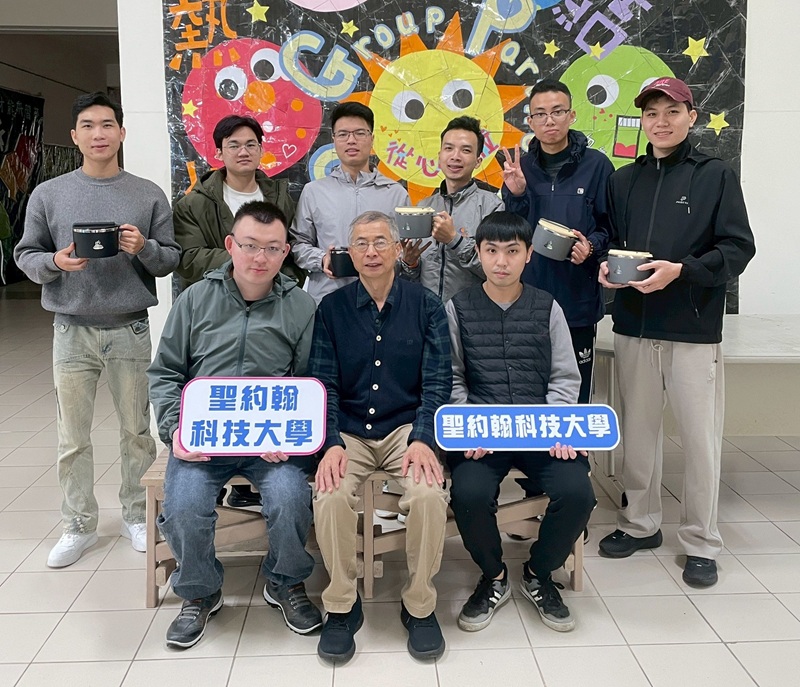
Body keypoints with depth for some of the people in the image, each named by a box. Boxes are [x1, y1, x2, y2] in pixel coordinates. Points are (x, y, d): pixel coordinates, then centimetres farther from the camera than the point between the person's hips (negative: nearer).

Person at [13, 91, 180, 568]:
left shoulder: (149, 195, 3)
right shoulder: (49, 194, 4)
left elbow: (172, 259, 3)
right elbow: (26, 255, 6)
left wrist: (145, 249, -18)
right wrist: (56, 262, -15)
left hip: (131, 330, 0)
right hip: (73, 330, 1)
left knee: (137, 430, 9)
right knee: (73, 437, 6)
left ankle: (137, 515, 25)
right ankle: (79, 526, 21)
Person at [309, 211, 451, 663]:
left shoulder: (426, 306, 4)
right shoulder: (332, 309, 6)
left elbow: (437, 382, -1)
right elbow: (323, 383, 0)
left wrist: (423, 440, -17)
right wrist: (330, 444, -16)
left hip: (406, 427, 0)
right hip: (349, 432, 1)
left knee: (430, 495, -29)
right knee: (330, 497, -29)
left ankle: (420, 605, -3)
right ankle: (342, 605, -3)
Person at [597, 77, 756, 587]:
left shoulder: (716, 176, 1)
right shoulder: (624, 180, 13)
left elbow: (739, 248, -6)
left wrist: (681, 270, -19)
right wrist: (607, 265, -4)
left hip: (694, 329, -4)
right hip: (634, 326, 4)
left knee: (701, 438, 3)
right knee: (638, 430, 12)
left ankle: (701, 542, 18)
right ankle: (641, 523, 28)